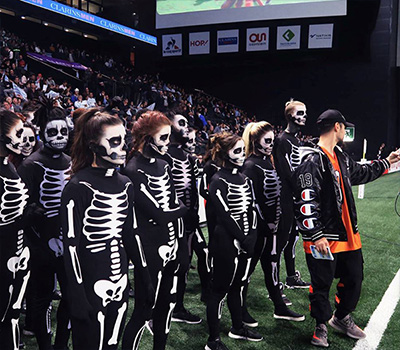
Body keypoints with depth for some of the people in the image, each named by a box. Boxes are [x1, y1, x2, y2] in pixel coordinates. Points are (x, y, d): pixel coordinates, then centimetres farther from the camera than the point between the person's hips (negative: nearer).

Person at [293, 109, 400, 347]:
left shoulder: (341, 157, 12)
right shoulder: (312, 161, -18)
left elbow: (361, 173, 32)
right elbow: (305, 201, -22)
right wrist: (316, 236, -22)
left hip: (348, 235, 9)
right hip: (324, 239, -9)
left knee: (354, 278, 18)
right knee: (322, 284, 7)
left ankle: (342, 317, 40)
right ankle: (321, 324, 28)